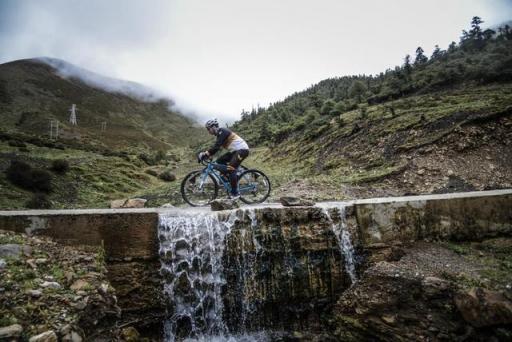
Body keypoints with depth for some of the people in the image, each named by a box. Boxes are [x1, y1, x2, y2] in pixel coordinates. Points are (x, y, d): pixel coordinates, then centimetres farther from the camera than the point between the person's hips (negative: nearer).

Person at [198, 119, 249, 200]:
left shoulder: (222, 131, -15)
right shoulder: (220, 133, 14)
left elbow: (216, 146, -26)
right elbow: (216, 147, 16)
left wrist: (205, 154, -27)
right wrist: (208, 155, 5)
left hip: (242, 150, -10)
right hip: (235, 150, 10)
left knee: (230, 169, -18)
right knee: (219, 162, 6)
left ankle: (235, 193, -11)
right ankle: (234, 177, 12)